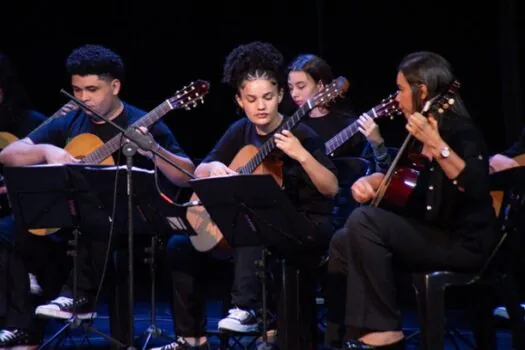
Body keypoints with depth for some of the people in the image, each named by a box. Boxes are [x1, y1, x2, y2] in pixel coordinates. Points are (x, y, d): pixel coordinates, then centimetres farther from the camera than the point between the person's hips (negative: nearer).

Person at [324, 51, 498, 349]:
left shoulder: (461, 131, -15)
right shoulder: (419, 133, 11)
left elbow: (476, 187, -33)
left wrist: (436, 144, -41)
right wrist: (369, 181, 6)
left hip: (465, 244, -9)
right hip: (430, 234, 9)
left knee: (363, 221, -23)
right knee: (343, 242, 5)